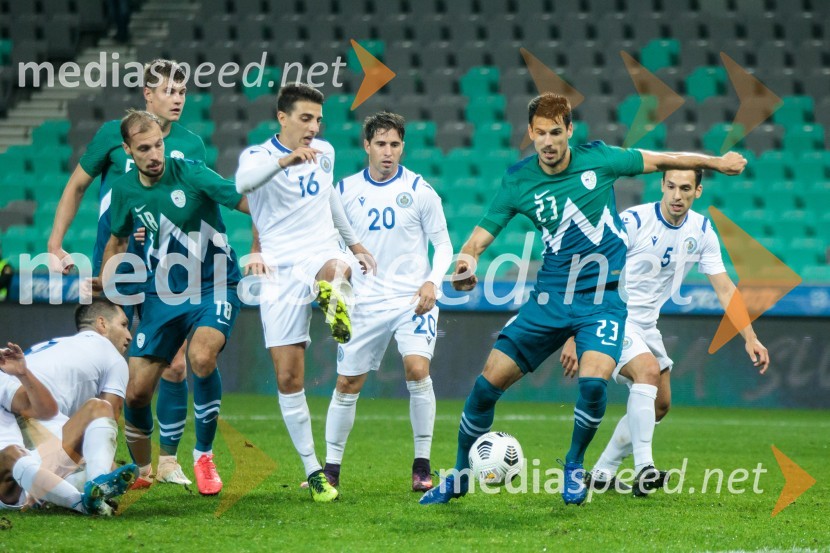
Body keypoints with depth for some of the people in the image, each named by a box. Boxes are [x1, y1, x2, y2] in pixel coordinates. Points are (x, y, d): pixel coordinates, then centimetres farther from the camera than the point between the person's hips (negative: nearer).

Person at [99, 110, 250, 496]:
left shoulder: (189, 174, -14)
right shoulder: (125, 191, 0)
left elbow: (249, 203, -17)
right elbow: (118, 239, 20)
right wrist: (105, 282, 8)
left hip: (213, 287, -4)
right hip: (162, 294, 4)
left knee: (201, 357, -33)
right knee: (136, 392, -2)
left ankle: (204, 454, -11)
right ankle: (141, 471, 27)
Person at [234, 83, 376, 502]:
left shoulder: (325, 153, 11)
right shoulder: (258, 155, -3)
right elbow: (243, 182, -29)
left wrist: (355, 244, 40)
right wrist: (285, 160, -45)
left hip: (323, 253, 3)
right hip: (281, 272, -3)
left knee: (334, 269, -40)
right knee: (288, 378, -4)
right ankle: (312, 470, 5)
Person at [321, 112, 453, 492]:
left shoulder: (418, 190, -4)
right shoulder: (345, 190, 3)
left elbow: (442, 244, 1)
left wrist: (433, 281, -15)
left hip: (413, 299, -3)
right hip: (365, 301, 3)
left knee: (418, 369, -21)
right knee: (346, 383, 6)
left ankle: (422, 466, -10)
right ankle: (331, 468, 20)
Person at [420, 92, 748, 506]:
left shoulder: (597, 159, -7)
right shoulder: (518, 182, -5)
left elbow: (660, 160, 7)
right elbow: (481, 236, -7)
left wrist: (716, 162, 15)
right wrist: (467, 261, -30)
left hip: (602, 297, -2)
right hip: (550, 297, 2)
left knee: (593, 382, -26)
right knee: (488, 382, -3)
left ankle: (574, 465, 3)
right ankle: (459, 476, 18)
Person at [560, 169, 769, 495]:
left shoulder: (701, 231, -3)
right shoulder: (632, 222, -21)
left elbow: (724, 288, 0)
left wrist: (750, 338, -10)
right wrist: (573, 338, -23)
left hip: (645, 325, 8)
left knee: (660, 404, 10)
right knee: (649, 370, -30)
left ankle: (602, 474, 22)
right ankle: (643, 469, -33)